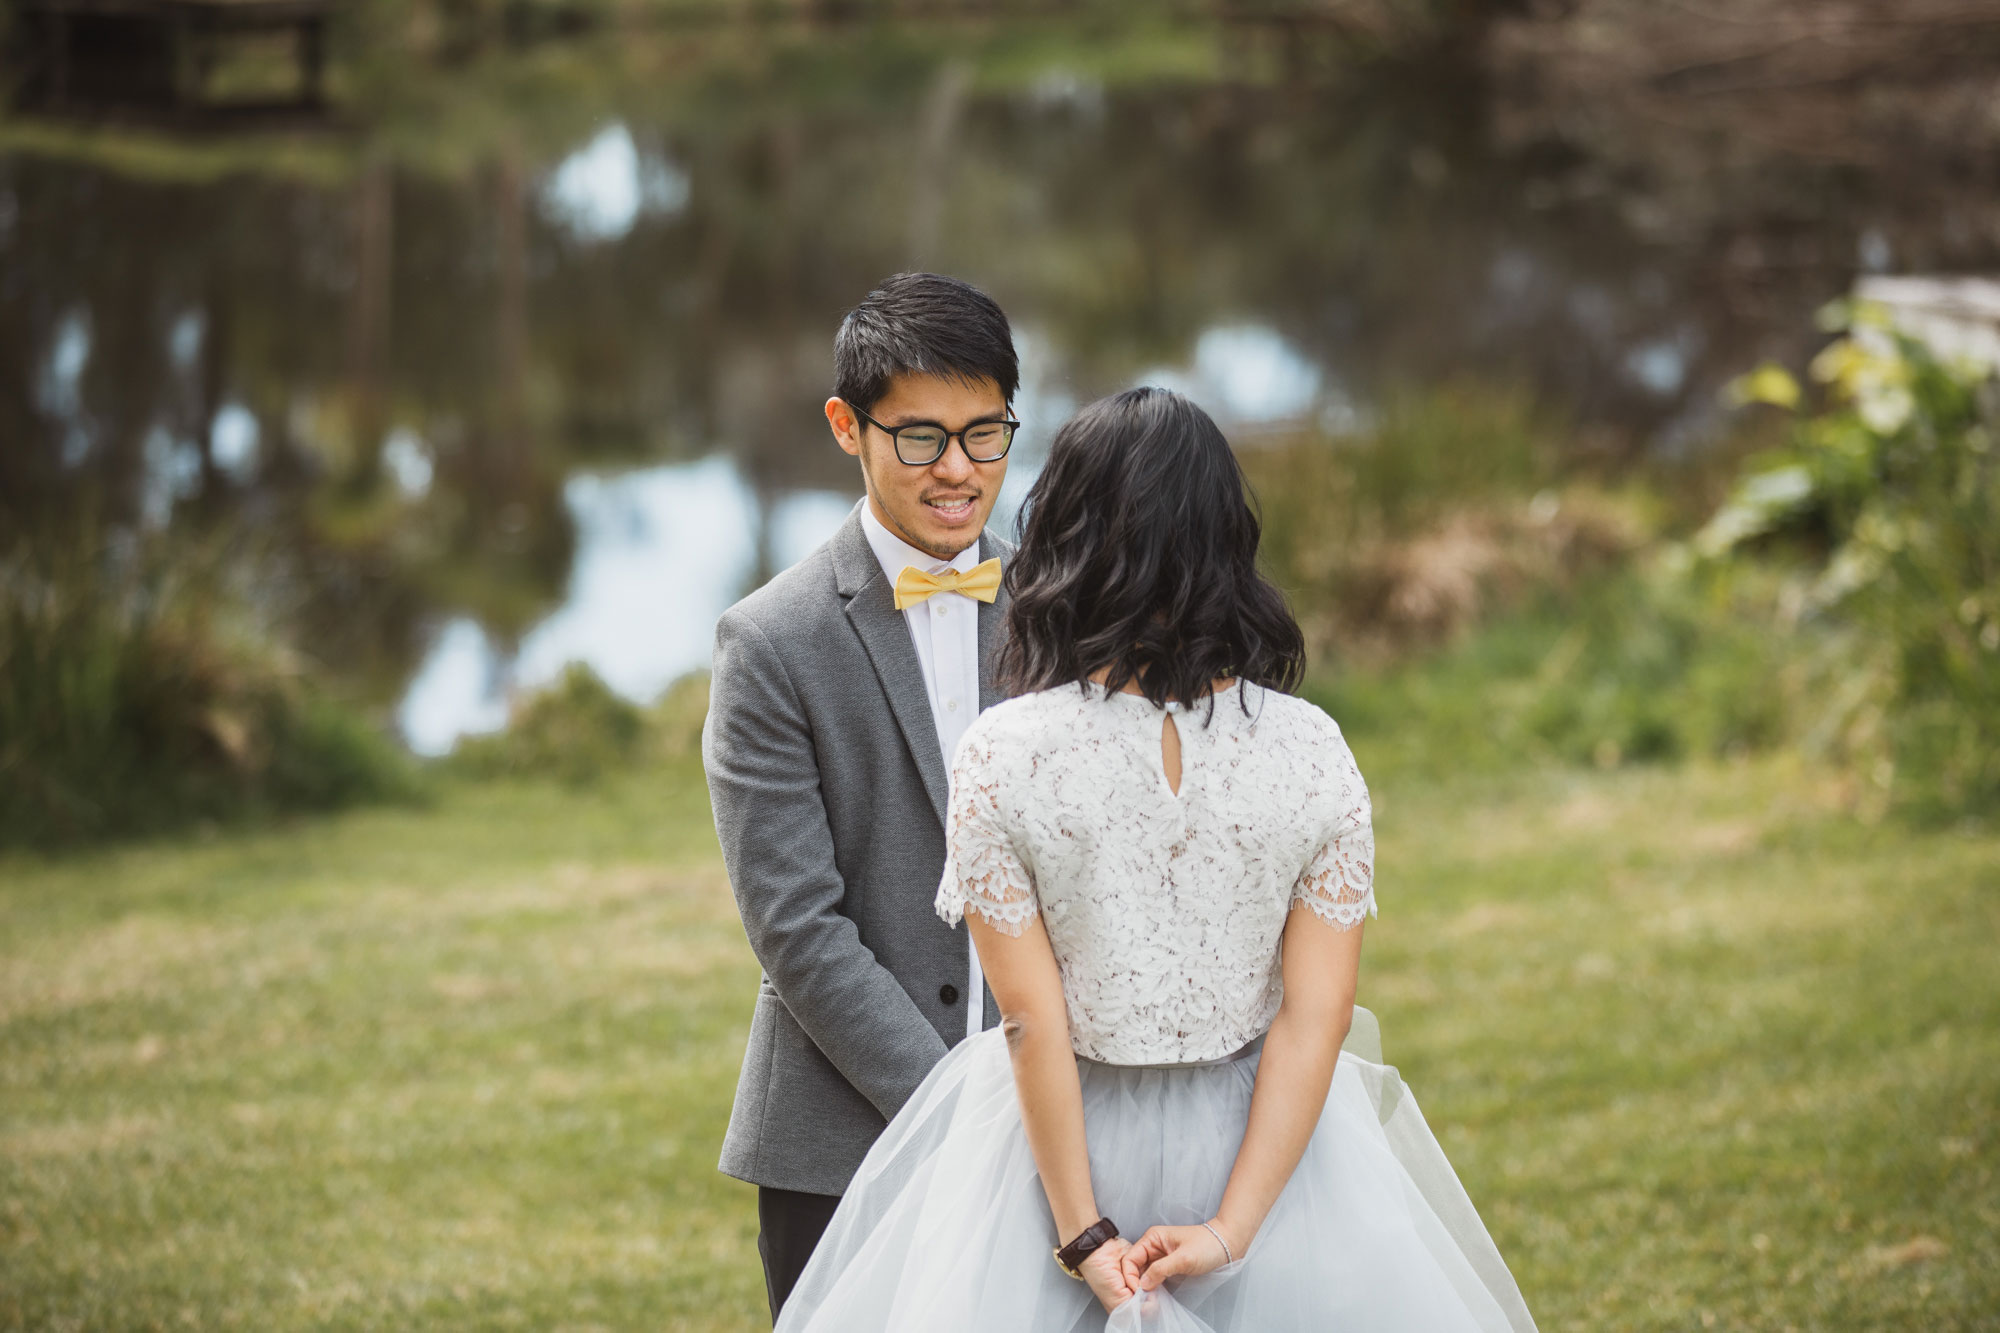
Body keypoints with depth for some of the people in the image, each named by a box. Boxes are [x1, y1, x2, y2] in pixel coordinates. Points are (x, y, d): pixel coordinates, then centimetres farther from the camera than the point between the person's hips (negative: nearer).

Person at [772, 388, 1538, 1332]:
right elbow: (1315, 1015, -13)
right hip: (1263, 1146, 1)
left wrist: (1084, 1238, -9)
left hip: (1057, 1143, -1)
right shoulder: (1310, 750, -11)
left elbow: (1033, 1020, -14)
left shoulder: (1002, 755, -16)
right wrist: (1231, 1228, -11)